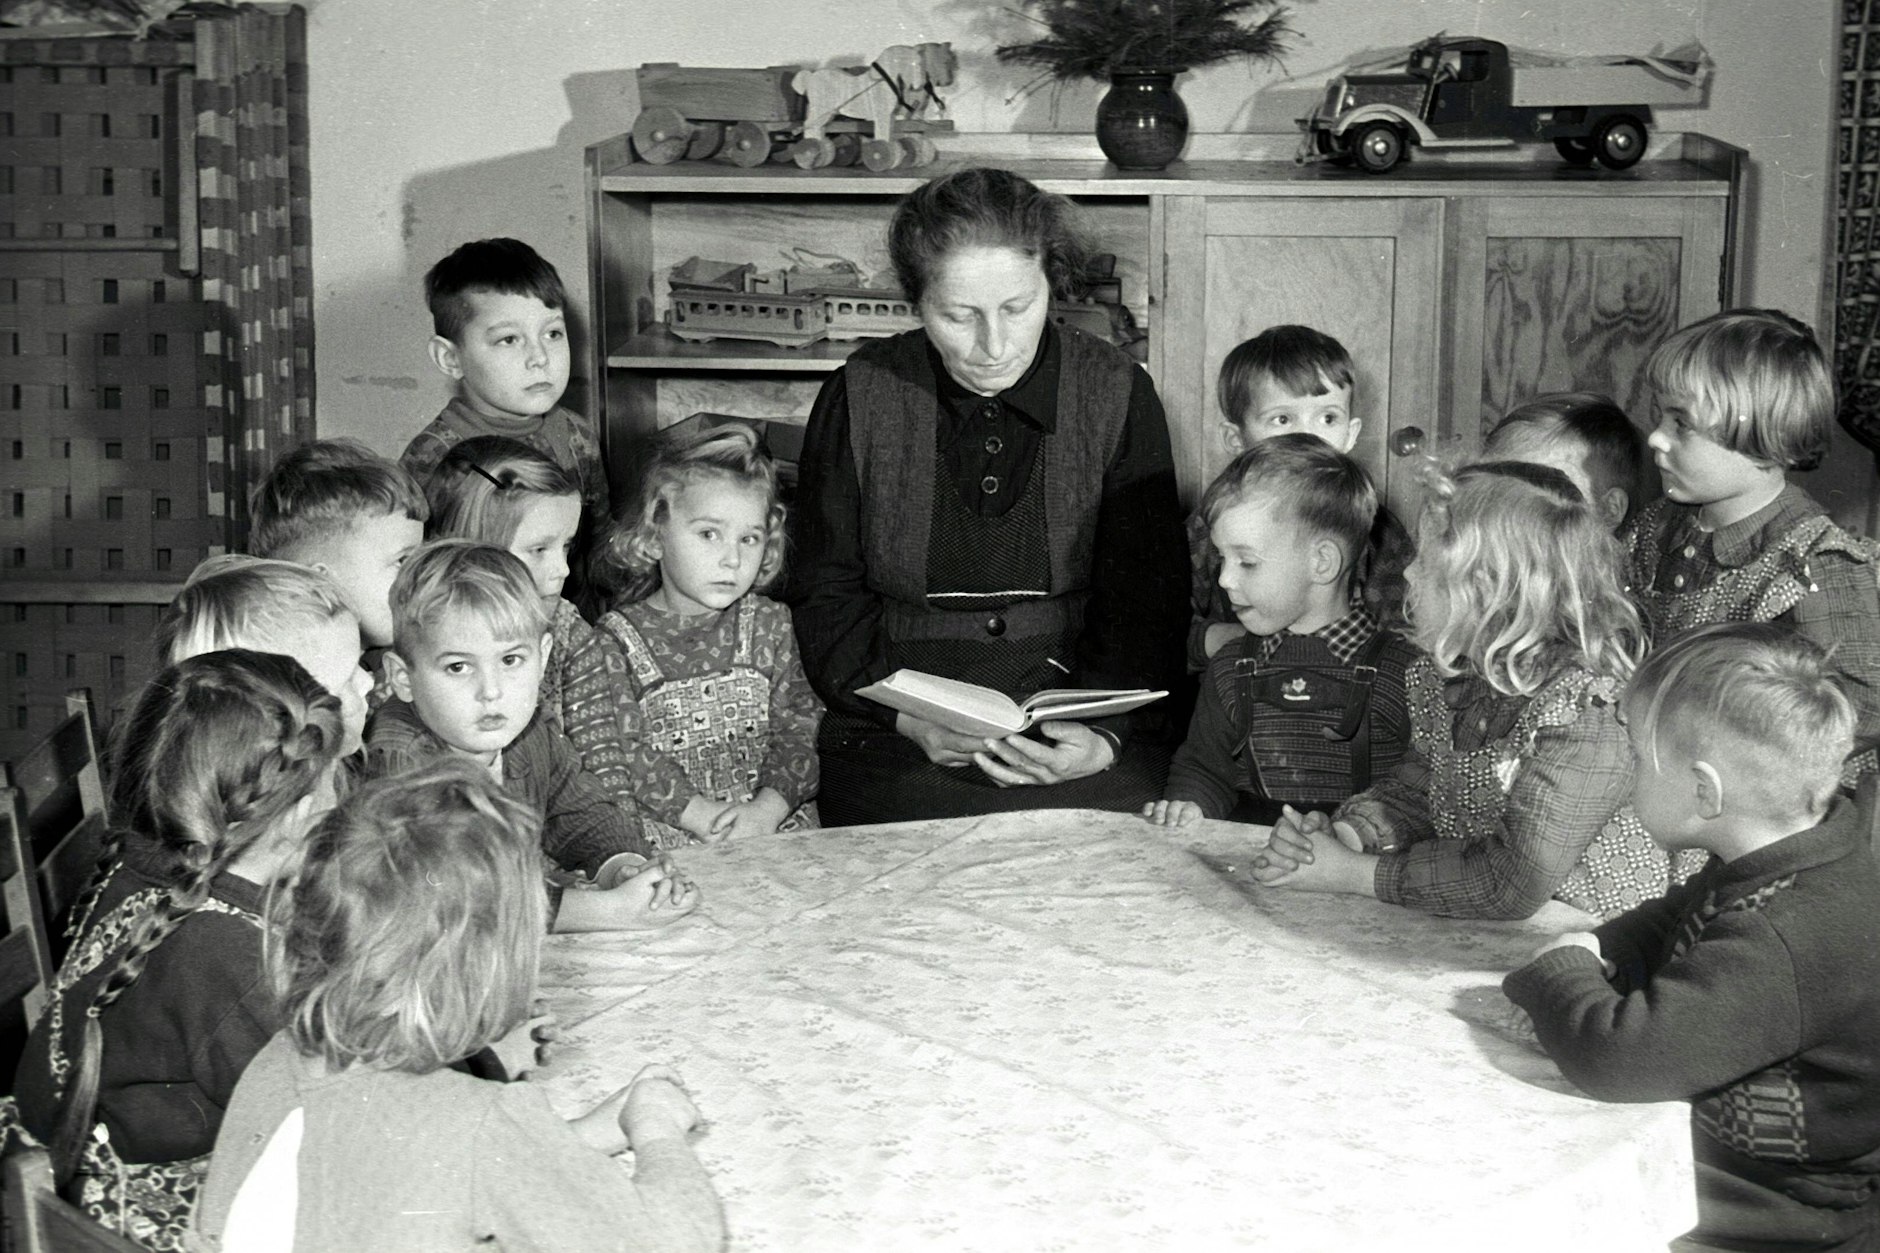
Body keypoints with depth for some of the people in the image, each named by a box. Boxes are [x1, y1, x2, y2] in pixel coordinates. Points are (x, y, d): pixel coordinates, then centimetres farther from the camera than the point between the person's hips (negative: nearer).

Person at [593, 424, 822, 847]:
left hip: (776, 826, 2)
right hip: (666, 837, -2)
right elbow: (623, 752, -9)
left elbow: (801, 726, 3)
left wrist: (768, 808, -13)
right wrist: (704, 816, -18)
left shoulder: (768, 625, 10)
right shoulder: (618, 639, 0)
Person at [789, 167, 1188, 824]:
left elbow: (1146, 602, 1)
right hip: (899, 748, -1)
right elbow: (824, 597, 4)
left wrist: (1107, 734, -17)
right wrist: (910, 717, -14)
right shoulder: (859, 399, 2)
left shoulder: (1117, 395, 3)